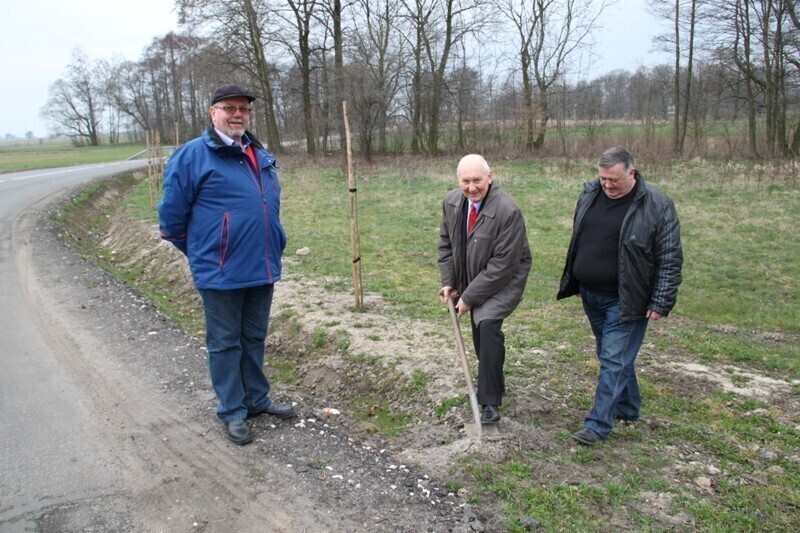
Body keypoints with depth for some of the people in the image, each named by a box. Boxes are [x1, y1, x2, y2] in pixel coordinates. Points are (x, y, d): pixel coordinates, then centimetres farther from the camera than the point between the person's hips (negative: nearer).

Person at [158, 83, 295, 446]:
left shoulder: (262, 157, 11)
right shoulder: (192, 156, -9)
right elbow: (172, 215, -5)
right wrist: (201, 254, 3)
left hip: (262, 269, 6)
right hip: (220, 275, -6)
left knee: (254, 339, 18)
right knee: (225, 343, 7)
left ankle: (257, 399, 33)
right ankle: (232, 412, 19)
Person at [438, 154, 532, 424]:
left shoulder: (507, 211, -29)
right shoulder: (451, 202, -7)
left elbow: (502, 265, -27)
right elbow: (446, 242, 7)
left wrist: (469, 298, -22)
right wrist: (448, 282, -1)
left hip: (504, 280, -7)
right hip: (471, 279, 7)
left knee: (488, 324, -27)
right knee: (479, 334, 15)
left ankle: (490, 400, -17)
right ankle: (494, 384, 40)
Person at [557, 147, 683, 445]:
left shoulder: (656, 205, -13)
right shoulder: (590, 193, 3)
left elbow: (670, 259, -11)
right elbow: (577, 239, 16)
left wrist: (661, 302, -14)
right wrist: (573, 281, 18)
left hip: (625, 300, -6)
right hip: (590, 295, 6)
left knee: (614, 360, -5)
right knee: (612, 356, 17)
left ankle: (598, 425, 1)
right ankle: (629, 410, 34)